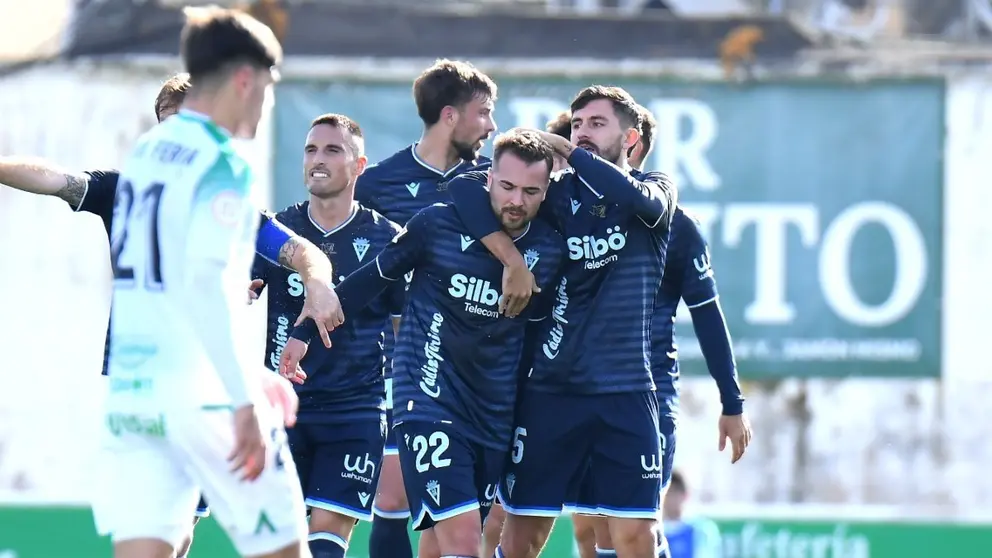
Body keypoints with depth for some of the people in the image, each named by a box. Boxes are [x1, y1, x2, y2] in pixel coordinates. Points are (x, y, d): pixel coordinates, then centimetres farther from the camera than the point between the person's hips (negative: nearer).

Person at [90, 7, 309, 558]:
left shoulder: (142, 154, 15)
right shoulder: (222, 165, -10)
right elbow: (205, 285, -22)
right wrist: (244, 400, -23)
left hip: (129, 397, 7)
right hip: (206, 401, -7)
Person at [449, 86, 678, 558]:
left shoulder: (657, 191, 6)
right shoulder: (555, 195, 5)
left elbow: (638, 197, -19)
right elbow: (465, 191, -5)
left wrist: (566, 150, -14)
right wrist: (512, 259, -16)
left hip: (626, 392, -1)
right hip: (551, 390, 1)